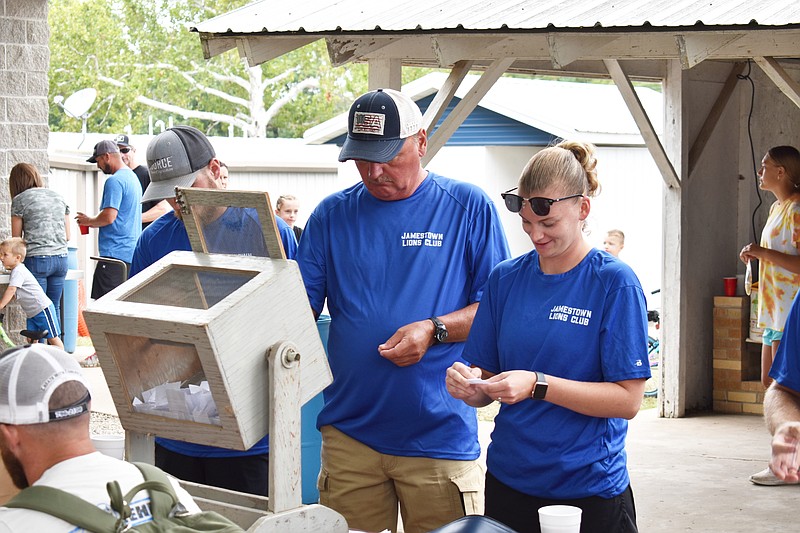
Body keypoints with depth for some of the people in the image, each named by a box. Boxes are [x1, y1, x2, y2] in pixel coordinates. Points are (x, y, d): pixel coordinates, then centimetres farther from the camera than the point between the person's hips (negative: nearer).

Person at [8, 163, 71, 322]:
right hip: (61, 258, 5)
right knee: (54, 307, 11)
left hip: (36, 260, -5)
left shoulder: (20, 200, 0)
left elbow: (16, 239, 5)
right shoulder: (59, 197, 14)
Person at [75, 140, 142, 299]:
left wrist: (89, 221, -2)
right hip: (131, 252, 10)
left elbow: (109, 216, -20)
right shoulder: (132, 177, 19)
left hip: (114, 253, -10)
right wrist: (94, 223, 19)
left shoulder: (114, 181, -12)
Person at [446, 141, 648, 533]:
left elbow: (628, 400, -14)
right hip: (508, 482, 4)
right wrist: (469, 386, -15)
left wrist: (537, 386, -23)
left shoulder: (615, 283, -9)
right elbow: (488, 390, 7)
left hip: (589, 488, -4)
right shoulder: (506, 278, 4)